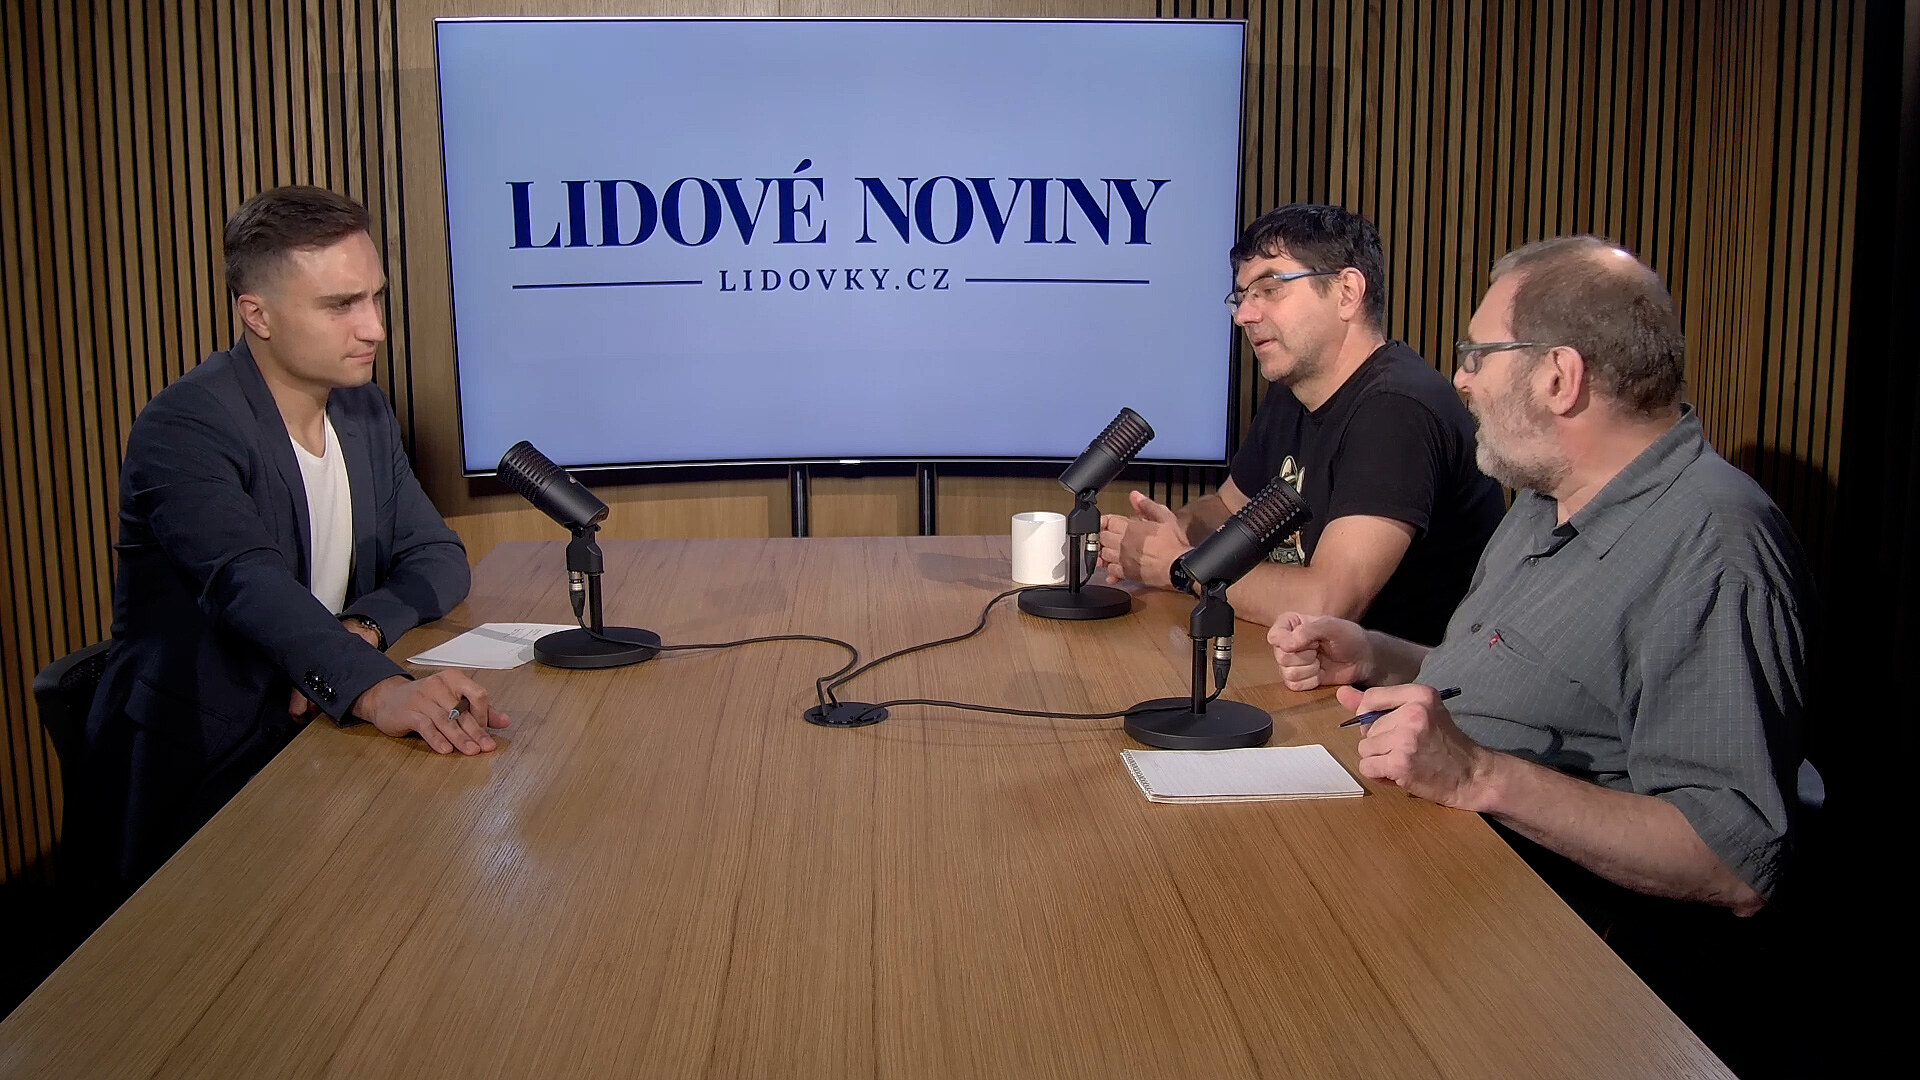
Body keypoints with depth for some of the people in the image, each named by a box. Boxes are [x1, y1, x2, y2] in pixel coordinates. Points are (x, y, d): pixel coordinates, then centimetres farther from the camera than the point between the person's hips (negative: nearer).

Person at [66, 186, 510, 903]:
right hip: (198, 782, -7)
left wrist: (363, 631, -15)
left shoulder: (365, 408, 8)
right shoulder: (184, 428, -16)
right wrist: (372, 688, -50)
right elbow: (247, 582, -32)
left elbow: (438, 557, 8)